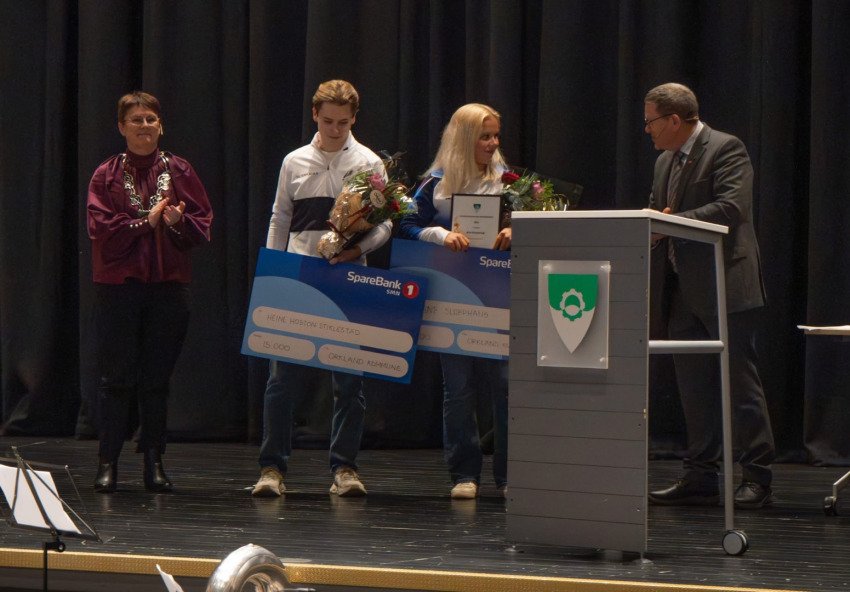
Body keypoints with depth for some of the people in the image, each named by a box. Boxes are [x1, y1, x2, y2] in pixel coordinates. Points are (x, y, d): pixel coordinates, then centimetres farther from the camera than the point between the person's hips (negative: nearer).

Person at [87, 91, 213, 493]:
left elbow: (203, 225, 6)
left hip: (168, 284, 2)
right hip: (118, 283, -2)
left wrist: (178, 222, -14)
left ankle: (153, 461, 11)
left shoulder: (179, 172, 8)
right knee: (117, 377, -2)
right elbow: (100, 228, -7)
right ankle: (107, 463, 3)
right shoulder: (106, 175, 3)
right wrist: (147, 222, -11)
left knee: (158, 377, 4)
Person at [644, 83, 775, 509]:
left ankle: (758, 477, 1)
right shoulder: (665, 162, 18)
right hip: (685, 293, 9)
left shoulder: (726, 149, -9)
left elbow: (731, 209, -20)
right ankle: (700, 477, 13)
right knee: (693, 386, 9)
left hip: (725, 288, -8)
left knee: (740, 381, -4)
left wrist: (675, 222, -24)